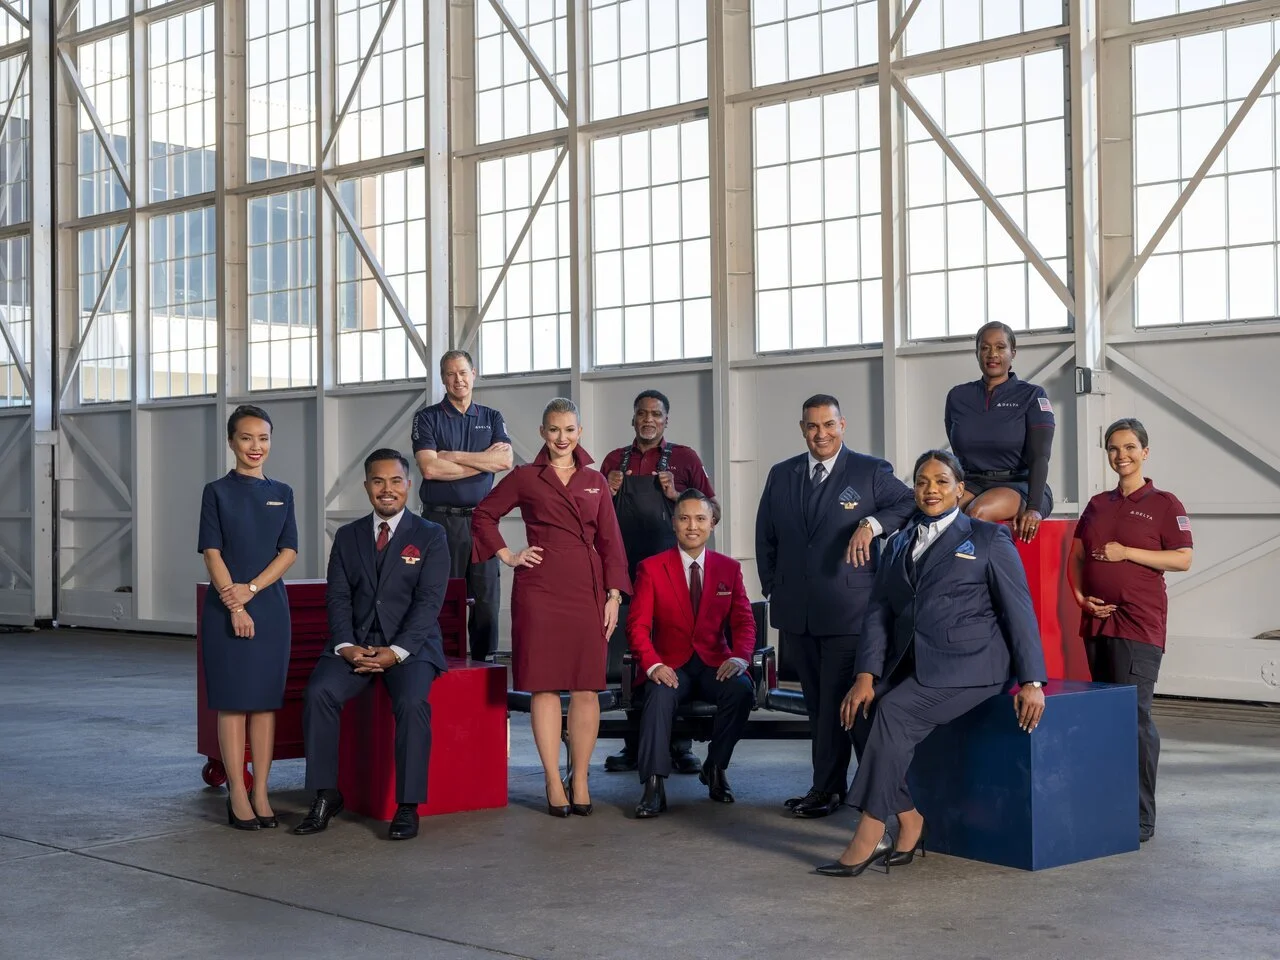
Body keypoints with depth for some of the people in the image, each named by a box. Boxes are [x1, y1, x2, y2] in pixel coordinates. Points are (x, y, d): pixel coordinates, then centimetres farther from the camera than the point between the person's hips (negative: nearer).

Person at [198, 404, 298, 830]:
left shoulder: (282, 493, 9)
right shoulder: (217, 492, 1)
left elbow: (289, 552, 3)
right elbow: (212, 554, -5)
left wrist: (251, 589, -10)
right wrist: (234, 606, -13)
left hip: (270, 606, 3)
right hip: (226, 608, -3)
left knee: (265, 700, 4)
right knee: (232, 701, 0)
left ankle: (261, 793, 9)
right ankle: (237, 795, 4)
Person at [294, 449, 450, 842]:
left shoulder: (430, 536, 2)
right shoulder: (347, 536, 13)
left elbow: (429, 602, -7)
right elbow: (337, 597, 5)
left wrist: (396, 651, -19)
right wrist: (346, 645, -13)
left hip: (411, 644, -3)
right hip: (357, 642, 3)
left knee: (411, 701, -32)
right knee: (319, 692, -25)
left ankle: (408, 806, -21)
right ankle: (326, 795, -12)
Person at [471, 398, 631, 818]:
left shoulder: (596, 482, 12)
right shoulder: (525, 478, 5)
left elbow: (610, 542, 10)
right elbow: (483, 514, 12)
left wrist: (614, 595, 2)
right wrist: (507, 555, 3)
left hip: (587, 589, 2)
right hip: (540, 589, -2)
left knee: (587, 687, 0)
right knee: (544, 685, -3)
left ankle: (580, 781, 8)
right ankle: (554, 784, 3)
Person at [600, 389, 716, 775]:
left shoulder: (684, 458, 5)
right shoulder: (615, 461, 14)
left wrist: (677, 496, -12)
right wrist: (607, 493, -1)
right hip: (627, 569, 3)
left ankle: (680, 747, 5)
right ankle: (634, 746, 12)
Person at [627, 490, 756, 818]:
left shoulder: (729, 568, 10)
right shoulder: (651, 568, 3)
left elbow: (743, 621, 4)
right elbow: (638, 624, -4)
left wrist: (740, 656, -18)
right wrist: (653, 664, -23)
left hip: (715, 664, 2)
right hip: (671, 665, -2)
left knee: (741, 689, -30)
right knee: (660, 695, -35)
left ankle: (715, 767, -8)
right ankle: (654, 785, -33)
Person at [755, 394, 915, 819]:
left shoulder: (872, 471, 0)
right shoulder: (781, 475, 12)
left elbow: (910, 504, -5)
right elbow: (765, 536, 19)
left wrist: (872, 523, -19)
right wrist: (773, 588, 14)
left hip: (848, 609, -4)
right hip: (795, 611, 4)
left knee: (837, 701, -3)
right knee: (815, 701, 9)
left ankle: (826, 789, 4)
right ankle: (832, 783, 17)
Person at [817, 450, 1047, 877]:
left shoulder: (989, 539, 4)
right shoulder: (899, 545, 18)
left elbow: (1018, 612, 0)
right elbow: (878, 612, 12)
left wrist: (1031, 682, -9)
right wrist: (866, 674, -3)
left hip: (967, 663, -5)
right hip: (911, 663, 6)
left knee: (893, 712, -27)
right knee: (863, 711, -22)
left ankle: (868, 838, -23)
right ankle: (910, 825, -11)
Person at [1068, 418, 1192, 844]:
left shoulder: (1163, 503, 0)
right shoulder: (1098, 505, 17)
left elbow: (1183, 558, -8)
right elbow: (1076, 556, 18)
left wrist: (1126, 552, -14)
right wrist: (1081, 596, 1)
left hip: (1139, 623, -6)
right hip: (1097, 619, 6)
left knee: (1135, 715, -10)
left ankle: (1141, 819, -5)